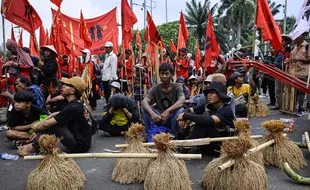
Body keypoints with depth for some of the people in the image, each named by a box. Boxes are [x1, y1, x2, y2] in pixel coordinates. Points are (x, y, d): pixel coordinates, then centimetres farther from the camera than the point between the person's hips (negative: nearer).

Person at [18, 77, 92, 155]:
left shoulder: (72, 107, -22)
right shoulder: (77, 103, 7)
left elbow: (46, 124, -19)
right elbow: (54, 115, 15)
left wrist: (36, 127, 2)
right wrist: (39, 124, 6)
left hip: (80, 145, -9)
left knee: (52, 124, -15)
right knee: (53, 119, 9)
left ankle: (33, 148, 2)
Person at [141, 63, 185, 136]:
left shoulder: (177, 87, -10)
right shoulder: (155, 89, -5)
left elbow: (182, 100, -31)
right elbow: (144, 102, -21)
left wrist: (168, 111, -46)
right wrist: (152, 113, -43)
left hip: (172, 119, -1)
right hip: (158, 118, 2)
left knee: (180, 110, -32)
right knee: (144, 108, -21)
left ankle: (174, 134, -11)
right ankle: (148, 134, -9)